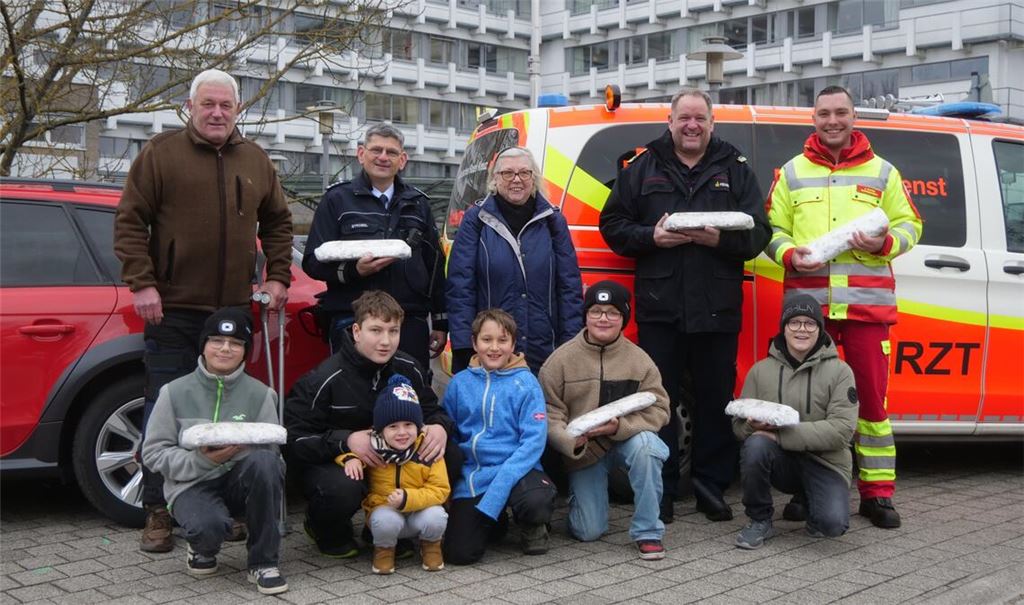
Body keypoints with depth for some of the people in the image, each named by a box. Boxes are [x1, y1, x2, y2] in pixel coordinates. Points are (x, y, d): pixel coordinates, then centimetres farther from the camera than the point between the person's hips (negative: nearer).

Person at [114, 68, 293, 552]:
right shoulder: (161, 153, -1)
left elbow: (278, 222, 20)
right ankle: (158, 512, 7)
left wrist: (277, 277, 8)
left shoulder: (255, 160, 12)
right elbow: (129, 221, -3)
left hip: (233, 309, 4)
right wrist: (141, 283, -11)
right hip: (172, 310, -4)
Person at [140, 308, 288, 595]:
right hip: (191, 484, -2)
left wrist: (244, 449, -23)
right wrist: (201, 460, -18)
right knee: (209, 526, -36)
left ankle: (263, 562, -17)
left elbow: (272, 451, 0)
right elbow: (153, 452, -2)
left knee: (264, 461, -33)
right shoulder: (175, 392, 0)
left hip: (239, 479, 2)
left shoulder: (260, 394, 2)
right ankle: (203, 549, 7)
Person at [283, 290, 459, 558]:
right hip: (331, 462, -5)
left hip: (392, 458, 5)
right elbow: (293, 439, -19)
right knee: (342, 488, -41)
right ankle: (328, 532, 0)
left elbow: (433, 410, 8)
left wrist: (440, 426, -18)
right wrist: (345, 440, -33)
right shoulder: (325, 380, -18)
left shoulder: (409, 369, -4)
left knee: (452, 458, -17)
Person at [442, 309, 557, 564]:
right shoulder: (460, 383, 5)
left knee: (537, 502, -35)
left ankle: (531, 527, 5)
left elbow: (534, 440, -11)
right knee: (459, 553, -13)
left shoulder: (525, 382, -4)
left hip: (515, 469, -2)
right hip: (470, 475, 2)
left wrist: (497, 490, -21)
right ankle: (492, 523, 22)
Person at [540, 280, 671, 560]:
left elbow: (658, 409, -11)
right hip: (582, 450, 0)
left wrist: (619, 426, -27)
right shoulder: (561, 359, -8)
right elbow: (549, 414, -9)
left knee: (646, 445, -36)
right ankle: (579, 494, 34)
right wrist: (572, 441, -29)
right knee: (588, 532, -4)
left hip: (627, 439, 0)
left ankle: (647, 532, -19)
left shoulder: (639, 359, -7)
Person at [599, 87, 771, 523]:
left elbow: (758, 233, 4)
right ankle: (661, 490, 12)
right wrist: (651, 237, -10)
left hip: (717, 309, 0)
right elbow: (613, 225, 8)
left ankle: (711, 486, 17)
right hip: (659, 307, 0)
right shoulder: (643, 168, 11)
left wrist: (720, 239, -15)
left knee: (715, 400, 5)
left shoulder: (736, 170, 10)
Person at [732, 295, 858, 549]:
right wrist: (754, 426, -23)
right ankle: (759, 521, -9)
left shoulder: (839, 371, -4)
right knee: (755, 445, -32)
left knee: (832, 523, -27)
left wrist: (782, 435, -23)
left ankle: (811, 500, 11)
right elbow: (739, 425, 4)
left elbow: (842, 429, -16)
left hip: (824, 462, -2)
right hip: (781, 462, 2)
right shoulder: (761, 370, 4)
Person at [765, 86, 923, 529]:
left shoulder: (882, 172, 12)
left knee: (872, 395, 0)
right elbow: (773, 229, 12)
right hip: (808, 301, 1)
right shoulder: (792, 173, 13)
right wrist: (789, 254, -9)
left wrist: (884, 243, -10)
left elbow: (909, 225, 11)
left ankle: (877, 492, 9)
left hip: (867, 303, -1)